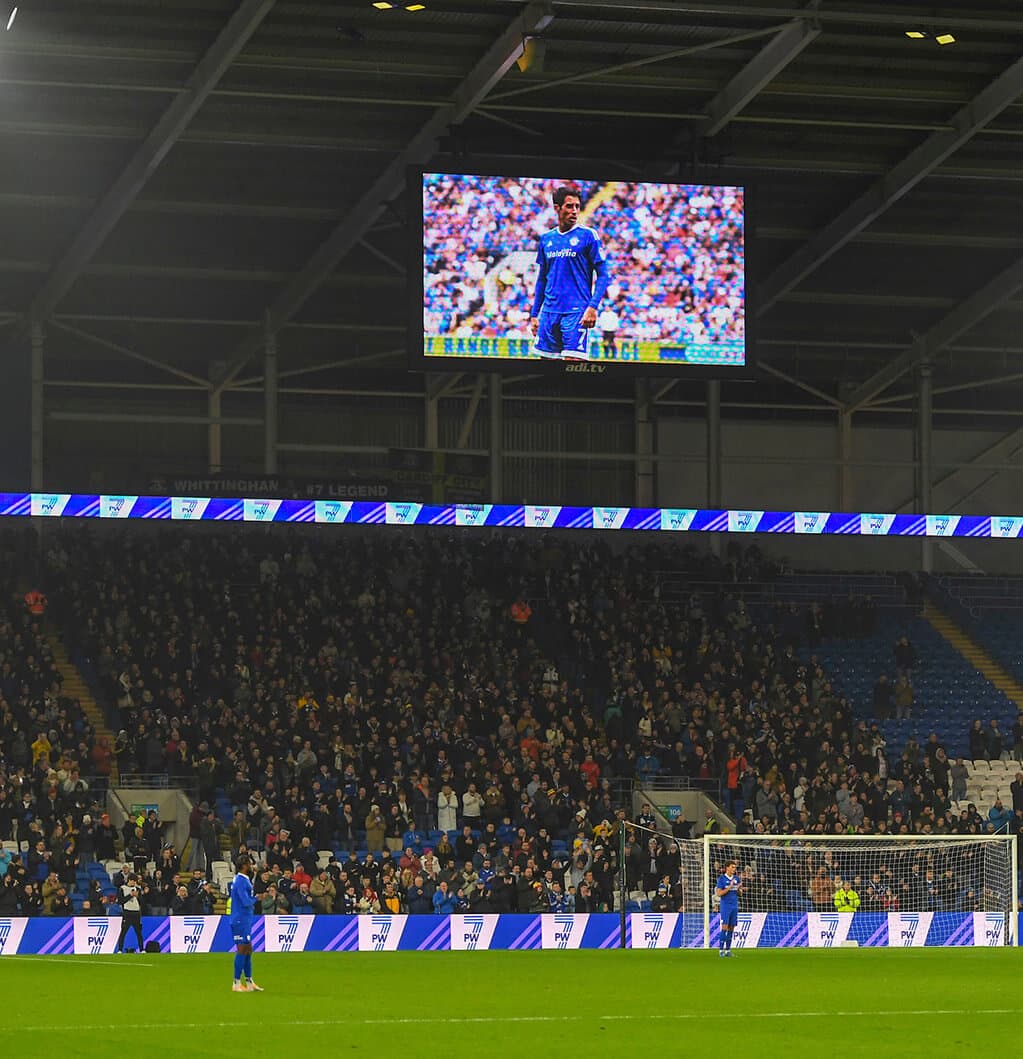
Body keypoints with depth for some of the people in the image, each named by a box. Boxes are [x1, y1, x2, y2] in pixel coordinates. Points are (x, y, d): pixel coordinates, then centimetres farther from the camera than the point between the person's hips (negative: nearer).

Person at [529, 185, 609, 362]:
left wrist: (593, 307, -16)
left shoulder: (587, 235, -1)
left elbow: (603, 275, -3)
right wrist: (534, 314, 16)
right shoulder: (546, 238, 13)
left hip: (576, 312, -5)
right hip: (550, 312, 5)